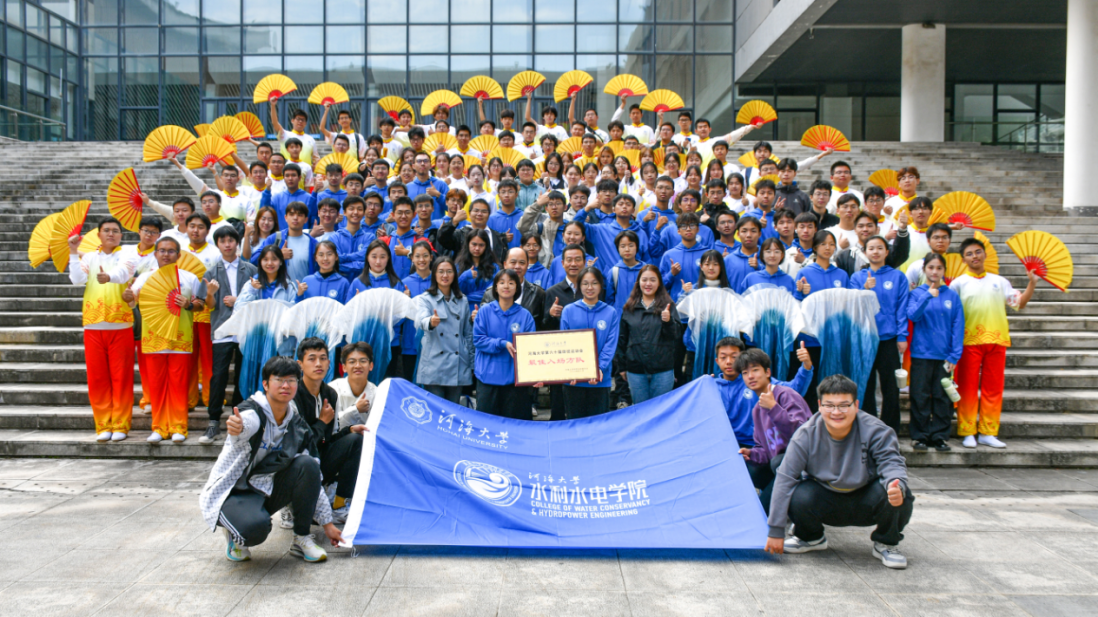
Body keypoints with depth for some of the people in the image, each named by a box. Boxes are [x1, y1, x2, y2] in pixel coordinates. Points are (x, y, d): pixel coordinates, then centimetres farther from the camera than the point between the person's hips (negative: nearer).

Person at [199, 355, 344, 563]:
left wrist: (327, 522, 3)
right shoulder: (252, 412, -17)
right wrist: (237, 427, -71)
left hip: (268, 492, 6)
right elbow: (247, 423, -44)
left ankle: (302, 539, -8)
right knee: (256, 527, -37)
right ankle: (235, 535, 1)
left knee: (307, 465, -20)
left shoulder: (298, 426, 0)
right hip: (231, 493, -6)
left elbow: (313, 476, 4)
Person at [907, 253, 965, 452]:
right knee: (920, 397, 2)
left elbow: (958, 327, 3)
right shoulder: (917, 293, 4)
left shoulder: (952, 296, 5)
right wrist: (928, 296, -25)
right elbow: (913, 315, -13)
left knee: (942, 397, 5)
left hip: (944, 355, 1)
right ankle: (919, 437, 9)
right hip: (922, 354, -1)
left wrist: (955, 356, -4)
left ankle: (940, 436, 13)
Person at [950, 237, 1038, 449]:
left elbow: (1020, 303, 10)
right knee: (968, 388, -1)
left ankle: (988, 433, 11)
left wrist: (1032, 283, 0)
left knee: (993, 388, 4)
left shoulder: (999, 281, 14)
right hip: (969, 342, -3)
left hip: (996, 340, 3)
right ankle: (968, 433, 5)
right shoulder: (959, 283, 6)